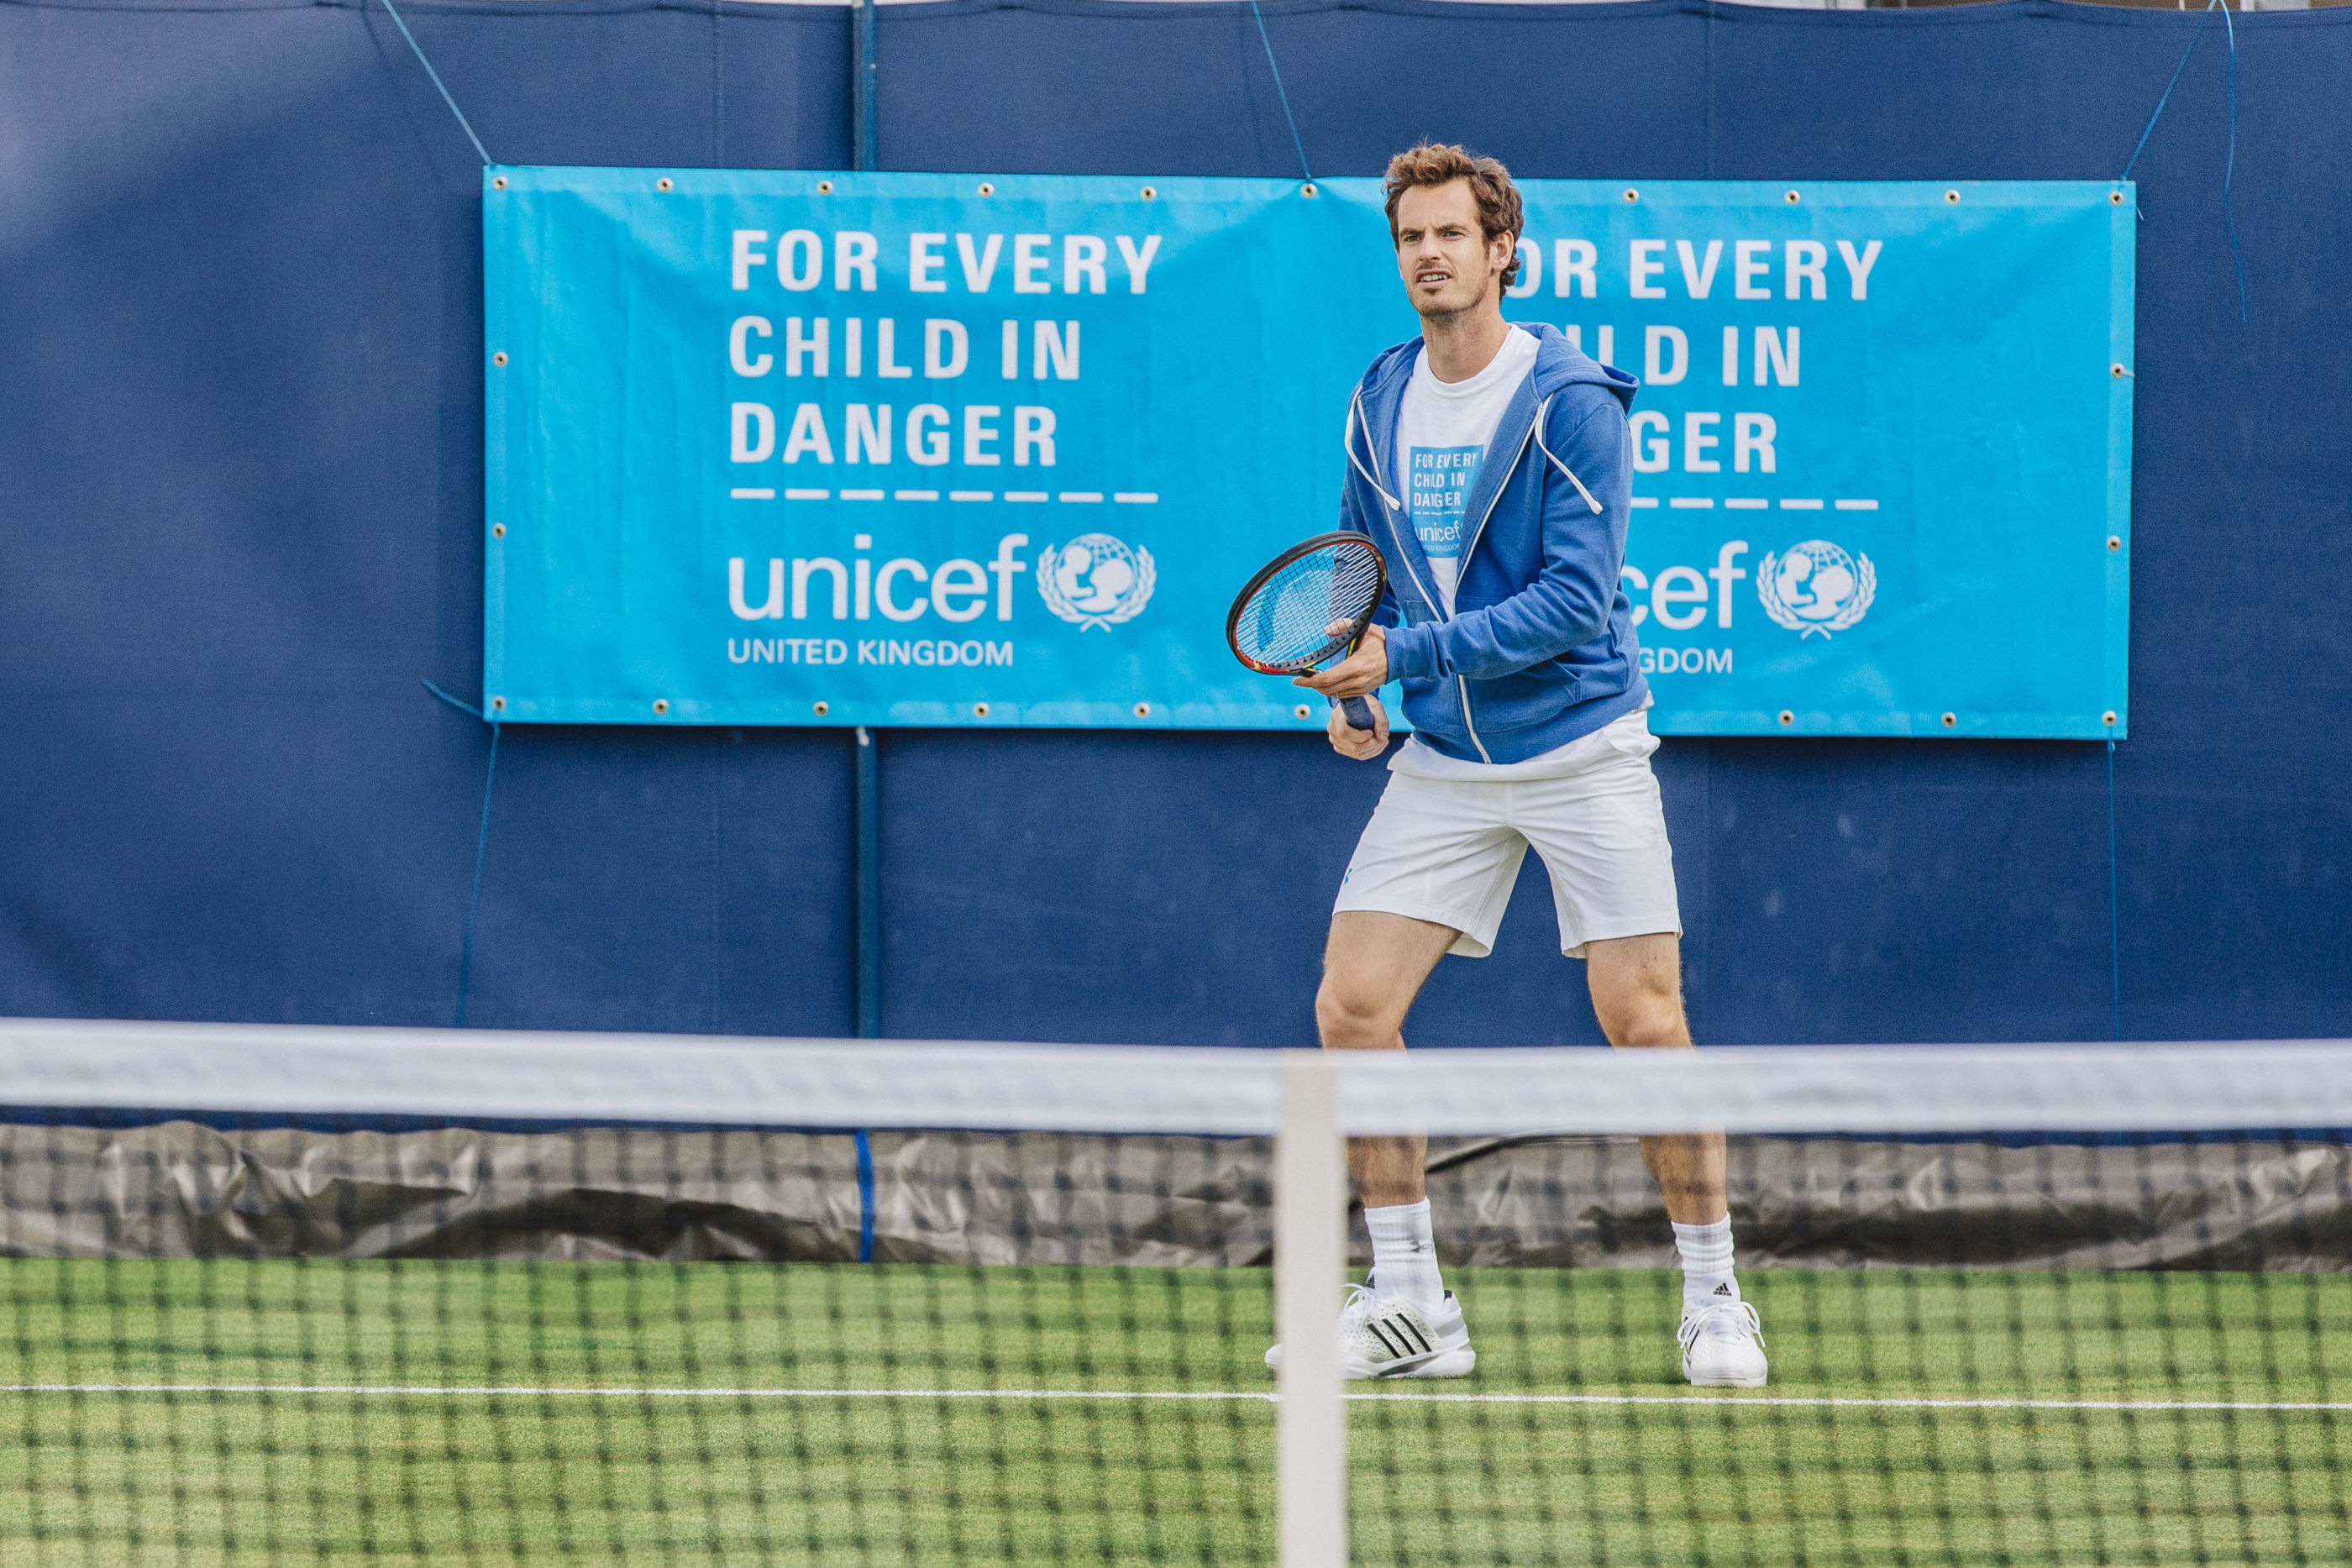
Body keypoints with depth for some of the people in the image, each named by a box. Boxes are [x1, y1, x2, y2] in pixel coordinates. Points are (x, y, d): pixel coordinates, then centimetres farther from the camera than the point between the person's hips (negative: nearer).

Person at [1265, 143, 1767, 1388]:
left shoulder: (1571, 402, -13)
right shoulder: (1379, 403, 5)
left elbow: (1576, 600, -19)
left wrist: (1403, 652, -22)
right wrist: (1350, 693, -1)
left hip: (1581, 748, -5)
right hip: (1443, 761, 5)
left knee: (1644, 1021, -9)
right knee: (1350, 1005, -5)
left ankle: (1712, 1299, 6)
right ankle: (1406, 1306, 4)